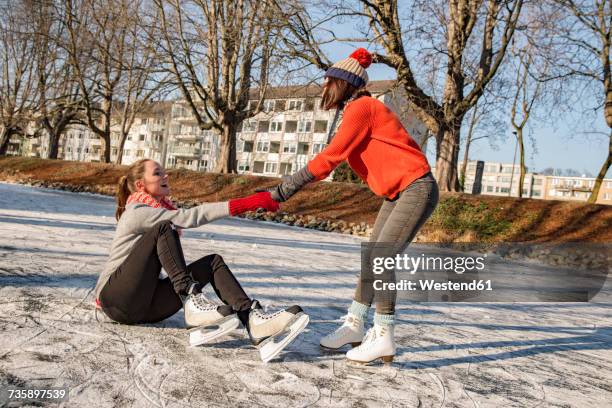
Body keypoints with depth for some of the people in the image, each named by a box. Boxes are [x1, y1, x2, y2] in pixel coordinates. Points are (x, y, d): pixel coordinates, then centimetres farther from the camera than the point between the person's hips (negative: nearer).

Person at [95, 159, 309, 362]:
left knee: (213, 261, -11)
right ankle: (193, 304, -32)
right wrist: (243, 204, -31)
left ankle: (253, 318, -32)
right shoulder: (137, 212, -10)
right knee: (164, 229, -24)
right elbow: (188, 217, -25)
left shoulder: (161, 208, 17)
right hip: (117, 300, -7)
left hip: (146, 305, 7)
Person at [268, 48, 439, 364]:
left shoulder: (360, 108, -16)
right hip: (396, 193, 10)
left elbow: (330, 158, -21)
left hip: (416, 189, -10)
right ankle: (355, 324, 16)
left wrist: (284, 189, -19)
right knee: (373, 257, 9)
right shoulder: (351, 113, 15)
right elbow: (332, 158, 13)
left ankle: (384, 338, -6)